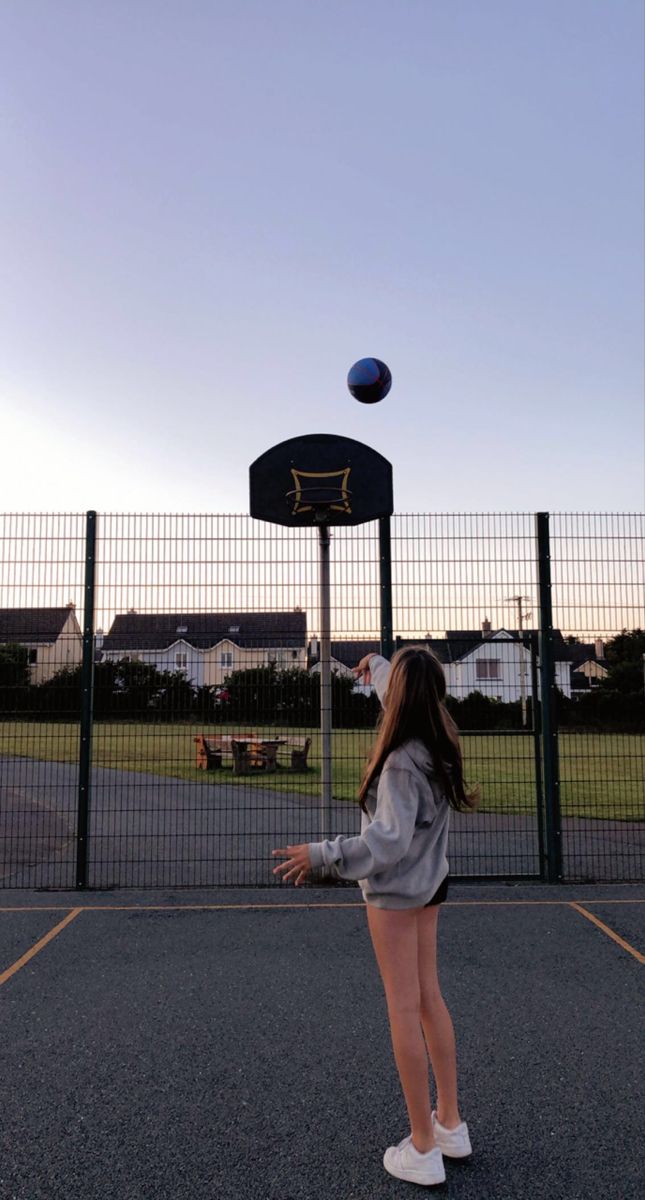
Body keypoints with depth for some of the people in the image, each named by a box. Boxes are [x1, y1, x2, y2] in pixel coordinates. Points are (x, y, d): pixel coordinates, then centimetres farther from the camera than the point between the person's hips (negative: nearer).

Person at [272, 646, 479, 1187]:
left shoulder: (402, 761, -26)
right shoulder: (438, 741, -1)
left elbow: (390, 839, -31)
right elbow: (408, 700, 21)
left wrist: (322, 854, -31)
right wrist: (378, 666, 36)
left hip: (394, 892, -8)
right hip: (429, 883, 8)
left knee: (404, 1009, 1)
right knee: (430, 998, 17)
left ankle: (423, 1150, 12)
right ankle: (451, 1123, 29)